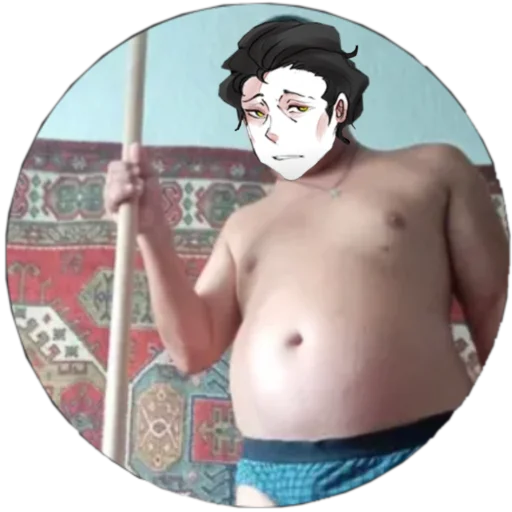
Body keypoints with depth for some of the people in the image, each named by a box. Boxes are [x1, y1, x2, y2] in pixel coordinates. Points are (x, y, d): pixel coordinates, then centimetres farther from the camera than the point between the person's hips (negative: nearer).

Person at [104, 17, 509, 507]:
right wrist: (151, 229, 3)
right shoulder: (244, 225, 20)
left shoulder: (432, 170, 10)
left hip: (414, 461, -3)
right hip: (269, 475, 4)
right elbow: (193, 350, 12)